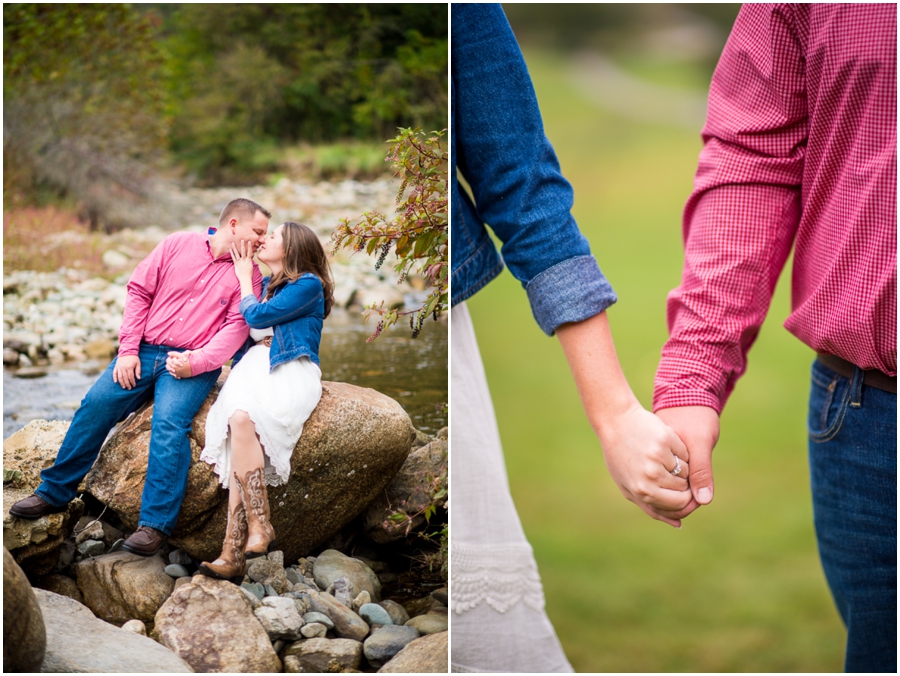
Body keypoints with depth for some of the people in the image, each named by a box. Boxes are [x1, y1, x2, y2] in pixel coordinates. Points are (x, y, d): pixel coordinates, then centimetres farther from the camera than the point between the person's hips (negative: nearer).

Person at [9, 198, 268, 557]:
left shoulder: (249, 273, 6)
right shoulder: (177, 244, 8)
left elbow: (238, 326, -5)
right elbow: (139, 292, 7)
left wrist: (195, 362, -18)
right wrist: (128, 350, -2)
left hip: (192, 364, -2)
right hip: (145, 351, 2)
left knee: (170, 421, -28)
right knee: (96, 403, -15)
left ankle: (155, 524, -30)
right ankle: (54, 492, -1)